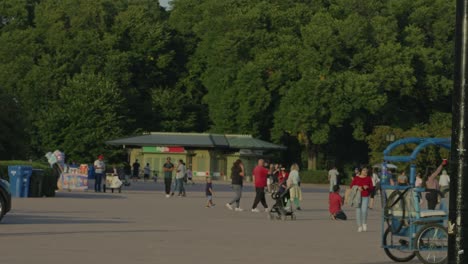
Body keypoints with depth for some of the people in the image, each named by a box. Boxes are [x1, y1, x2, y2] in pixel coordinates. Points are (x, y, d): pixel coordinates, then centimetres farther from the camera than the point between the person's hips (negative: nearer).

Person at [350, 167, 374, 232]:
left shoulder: (368, 178, 6)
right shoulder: (356, 178, 3)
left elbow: (371, 188, 8)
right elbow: (351, 186, 3)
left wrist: (367, 187, -14)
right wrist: (357, 187, -14)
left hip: (365, 197, 0)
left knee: (364, 211, -14)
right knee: (358, 211, -2)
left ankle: (364, 223, 12)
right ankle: (359, 226, 8)